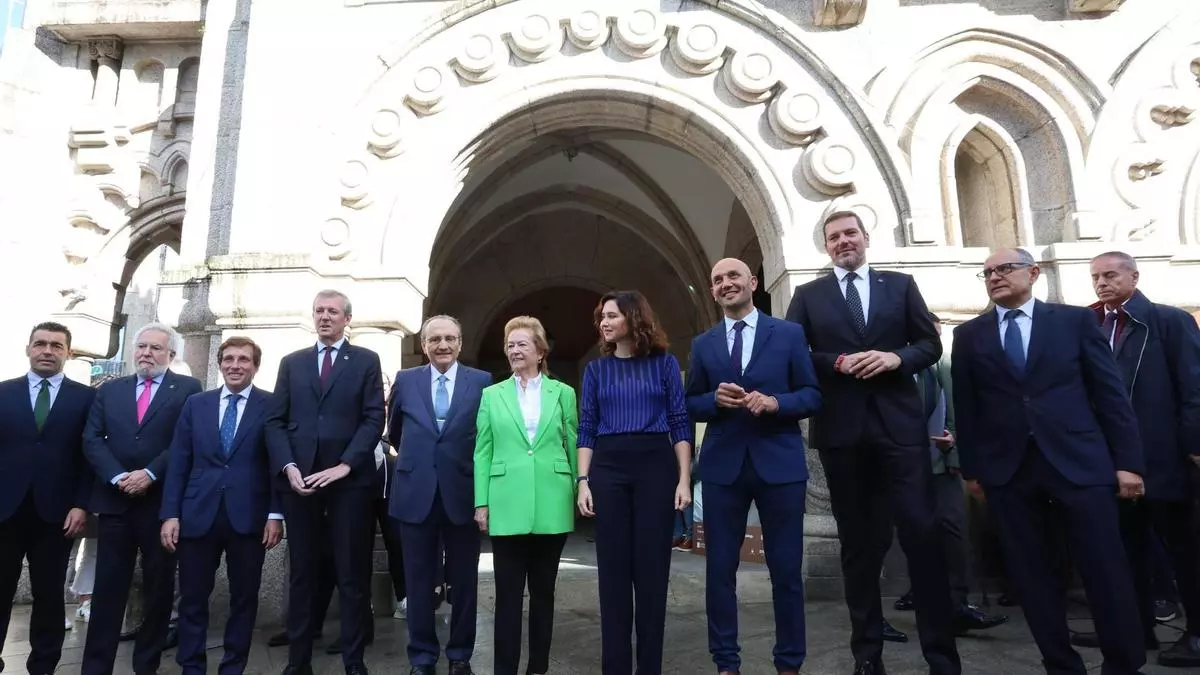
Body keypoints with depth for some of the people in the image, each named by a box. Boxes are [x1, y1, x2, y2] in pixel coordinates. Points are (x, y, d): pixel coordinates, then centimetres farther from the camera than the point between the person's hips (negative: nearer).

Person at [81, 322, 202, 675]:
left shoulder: (187, 388, 1)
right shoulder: (109, 390, 13)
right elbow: (92, 439, 4)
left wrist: (150, 474, -15)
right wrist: (118, 477, -10)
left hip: (162, 501, -2)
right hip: (115, 499, 3)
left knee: (159, 587, 7)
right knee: (108, 588, 6)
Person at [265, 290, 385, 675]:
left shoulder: (366, 361, 5)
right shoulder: (292, 363, 14)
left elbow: (374, 418, -3)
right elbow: (275, 421, 7)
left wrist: (344, 465, -13)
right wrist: (288, 467, -7)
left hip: (349, 479, -2)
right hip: (299, 478, 3)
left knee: (353, 574, 4)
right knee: (302, 573, 10)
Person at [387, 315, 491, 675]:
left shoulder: (482, 382, -2)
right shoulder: (405, 380, 4)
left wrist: (483, 483, 8)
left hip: (463, 493, -1)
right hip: (416, 493, 1)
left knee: (464, 581, 10)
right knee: (418, 581, 10)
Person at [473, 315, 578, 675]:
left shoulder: (563, 393, 6)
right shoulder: (492, 395, 7)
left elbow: (573, 448, 8)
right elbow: (482, 453, 5)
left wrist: (578, 495, 4)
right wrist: (481, 503, -1)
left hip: (552, 507, 1)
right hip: (507, 507, 0)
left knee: (543, 590, 11)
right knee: (508, 593, 4)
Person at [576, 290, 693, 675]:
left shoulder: (663, 363, 6)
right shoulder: (596, 369, 11)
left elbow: (680, 423, 4)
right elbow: (586, 429, 9)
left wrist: (684, 478, -4)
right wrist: (584, 481, -1)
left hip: (656, 466, -1)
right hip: (608, 469, 2)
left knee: (652, 568, 3)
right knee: (613, 569, 4)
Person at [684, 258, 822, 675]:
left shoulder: (790, 334, 4)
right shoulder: (703, 345, 10)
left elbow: (813, 396, 2)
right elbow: (691, 405, 11)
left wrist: (775, 402, -16)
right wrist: (716, 399, -11)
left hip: (780, 464, -1)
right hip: (722, 466, 2)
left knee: (786, 569, 6)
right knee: (720, 568, 6)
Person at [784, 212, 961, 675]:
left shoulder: (900, 285, 10)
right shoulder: (808, 295, 7)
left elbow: (931, 344, 7)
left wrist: (896, 358, -12)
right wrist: (840, 363, -14)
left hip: (899, 424, 0)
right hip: (842, 429, 0)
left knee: (922, 533, -1)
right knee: (858, 542, 10)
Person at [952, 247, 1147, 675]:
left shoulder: (1075, 320, 6)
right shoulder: (969, 335, 9)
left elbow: (1110, 393, 4)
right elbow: (966, 408, 9)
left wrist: (1127, 460, -1)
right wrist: (971, 468, 7)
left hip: (1078, 463, -1)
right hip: (1007, 470, 1)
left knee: (1106, 572, 2)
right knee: (1032, 576, 7)